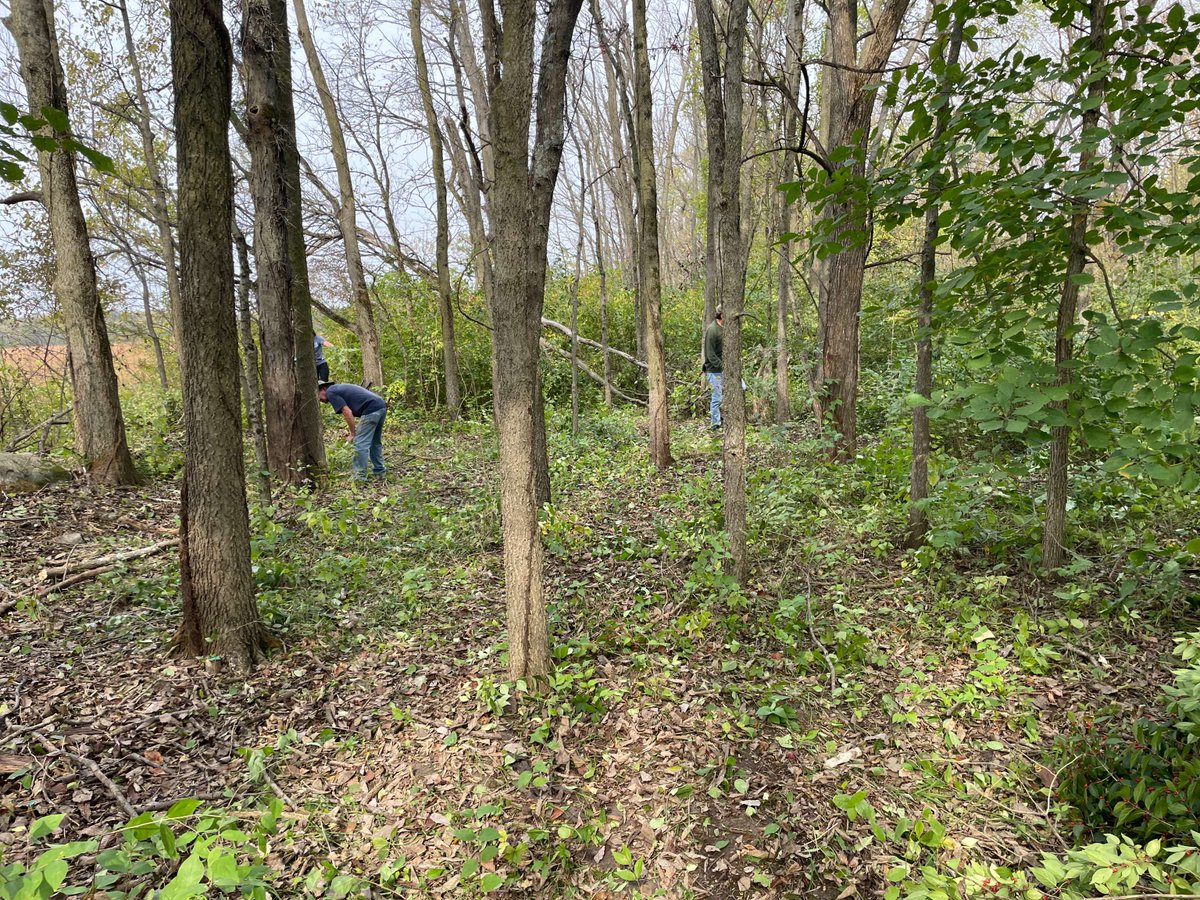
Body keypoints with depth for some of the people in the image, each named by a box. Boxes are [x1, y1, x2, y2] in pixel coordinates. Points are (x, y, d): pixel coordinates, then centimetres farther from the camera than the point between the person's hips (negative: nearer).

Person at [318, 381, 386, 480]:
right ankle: (379, 471, 29)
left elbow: (347, 412, -8)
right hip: (382, 405, 9)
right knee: (375, 443, 21)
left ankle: (359, 477, 2)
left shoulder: (330, 392, 0)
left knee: (361, 444, -2)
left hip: (371, 409, -9)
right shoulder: (339, 388, 28)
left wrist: (353, 434, -1)